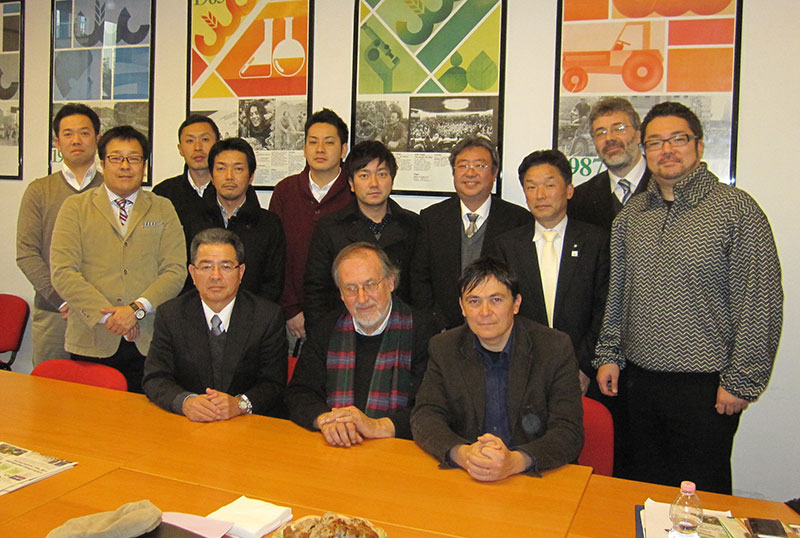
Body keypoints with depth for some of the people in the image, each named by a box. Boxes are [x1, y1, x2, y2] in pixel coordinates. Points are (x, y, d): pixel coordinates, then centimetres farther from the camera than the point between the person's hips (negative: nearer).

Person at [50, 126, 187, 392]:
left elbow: (175, 271, 1)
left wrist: (137, 308, -13)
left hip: (149, 342, 1)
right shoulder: (75, 207, 9)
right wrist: (106, 314, -12)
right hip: (92, 342, 0)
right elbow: (62, 271, -2)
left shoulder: (163, 210, 11)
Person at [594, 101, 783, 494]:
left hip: (705, 387, -4)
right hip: (639, 380, 5)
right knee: (648, 490, 16)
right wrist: (609, 355, 10)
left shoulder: (737, 209, -8)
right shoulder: (631, 214, 9)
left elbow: (761, 303, -10)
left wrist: (741, 381, -12)